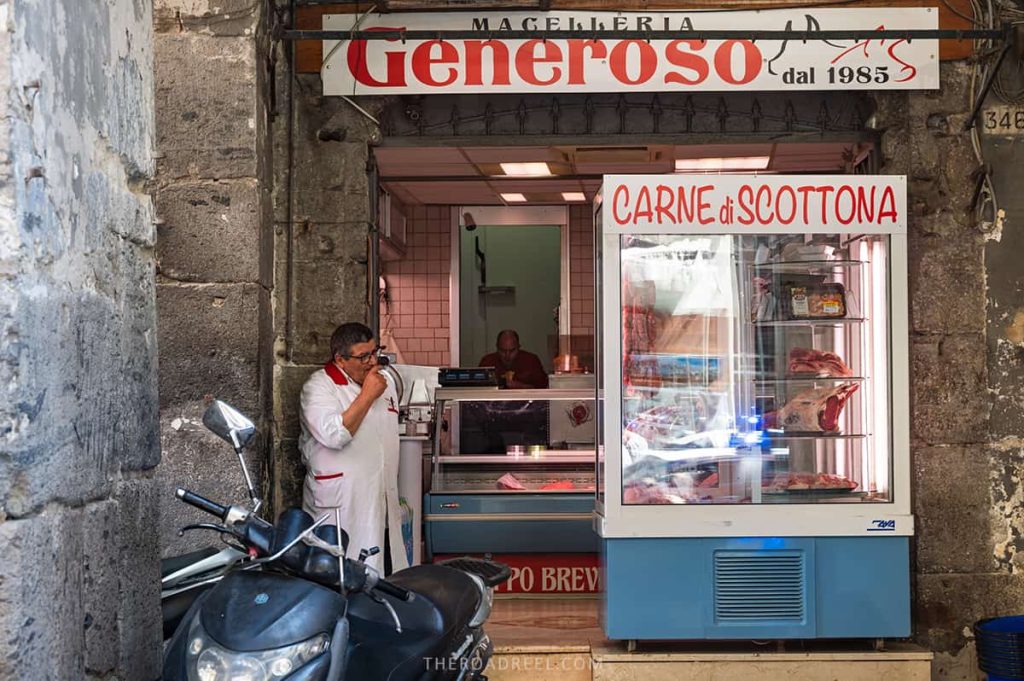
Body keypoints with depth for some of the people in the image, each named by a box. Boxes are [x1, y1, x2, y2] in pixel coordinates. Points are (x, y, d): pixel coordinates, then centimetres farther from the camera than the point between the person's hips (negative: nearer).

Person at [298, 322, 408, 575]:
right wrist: (368, 395, -16)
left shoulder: (384, 382, 16)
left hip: (382, 506, 7)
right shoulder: (319, 387, -8)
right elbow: (334, 435, -24)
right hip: (341, 509, -7)